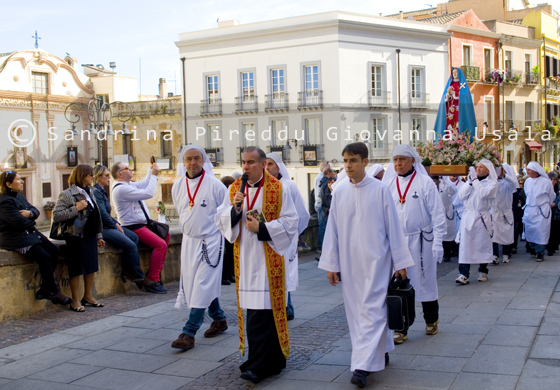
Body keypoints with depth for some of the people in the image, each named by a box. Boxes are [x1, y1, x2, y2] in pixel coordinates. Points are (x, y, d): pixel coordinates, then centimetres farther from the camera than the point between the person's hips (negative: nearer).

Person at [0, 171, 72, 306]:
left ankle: (44, 289, 0)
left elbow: (36, 212, 10)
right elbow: (19, 222, -24)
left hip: (30, 234, 10)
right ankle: (54, 292, -6)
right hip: (15, 239, -10)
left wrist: (30, 213, -14)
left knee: (54, 251, -5)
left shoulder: (19, 197, 15)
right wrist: (31, 222, -2)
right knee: (45, 258, -21)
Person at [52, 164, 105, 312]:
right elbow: (56, 216, -18)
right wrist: (75, 209, -22)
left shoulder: (89, 193, 14)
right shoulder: (67, 194, -10)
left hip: (90, 237, 7)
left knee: (91, 266, 11)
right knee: (76, 268, -1)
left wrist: (99, 236, 17)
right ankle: (75, 301, 9)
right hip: (77, 237, -7)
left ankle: (88, 296, 24)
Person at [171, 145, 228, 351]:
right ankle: (219, 319, 32)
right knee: (192, 284, 13)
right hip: (188, 240, 6)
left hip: (210, 240, -6)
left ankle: (189, 333, -6)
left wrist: (210, 227, 4)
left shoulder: (214, 185, -13)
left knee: (203, 286, -7)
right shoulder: (178, 186, 3)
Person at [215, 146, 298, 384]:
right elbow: (221, 221, 6)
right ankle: (272, 361, 22)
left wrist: (261, 228, -15)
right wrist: (235, 208, -13)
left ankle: (258, 366, -4)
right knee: (254, 310, 8)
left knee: (263, 311, -8)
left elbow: (290, 222, -6)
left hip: (269, 259, -4)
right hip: (244, 259, 5)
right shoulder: (234, 189, 9)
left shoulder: (278, 189, -3)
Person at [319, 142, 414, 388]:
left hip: (376, 260, -4)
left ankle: (363, 366, -7)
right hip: (349, 262, 4)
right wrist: (331, 264, 7)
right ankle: (379, 353, 28)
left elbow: (393, 227, -2)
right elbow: (332, 230, 7)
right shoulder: (339, 192, 4)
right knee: (355, 310, 10)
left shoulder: (380, 190, -6)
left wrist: (400, 262, -1)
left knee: (372, 309, -7)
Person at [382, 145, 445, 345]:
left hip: (420, 241, -3)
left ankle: (431, 320, 31)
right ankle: (400, 329, 10)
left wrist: (437, 243, -11)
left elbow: (437, 214, -6)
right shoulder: (388, 184, 6)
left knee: (425, 282, 9)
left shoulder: (425, 182, -5)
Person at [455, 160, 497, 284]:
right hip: (468, 216, 3)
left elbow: (483, 194, -18)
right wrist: (470, 181, -6)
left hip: (482, 217, -3)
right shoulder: (471, 180, 13)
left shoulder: (492, 183, 0)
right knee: (464, 244, -5)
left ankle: (483, 271, 23)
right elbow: (461, 195, 2)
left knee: (483, 245, 7)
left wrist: (475, 179, -15)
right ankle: (463, 274, -7)